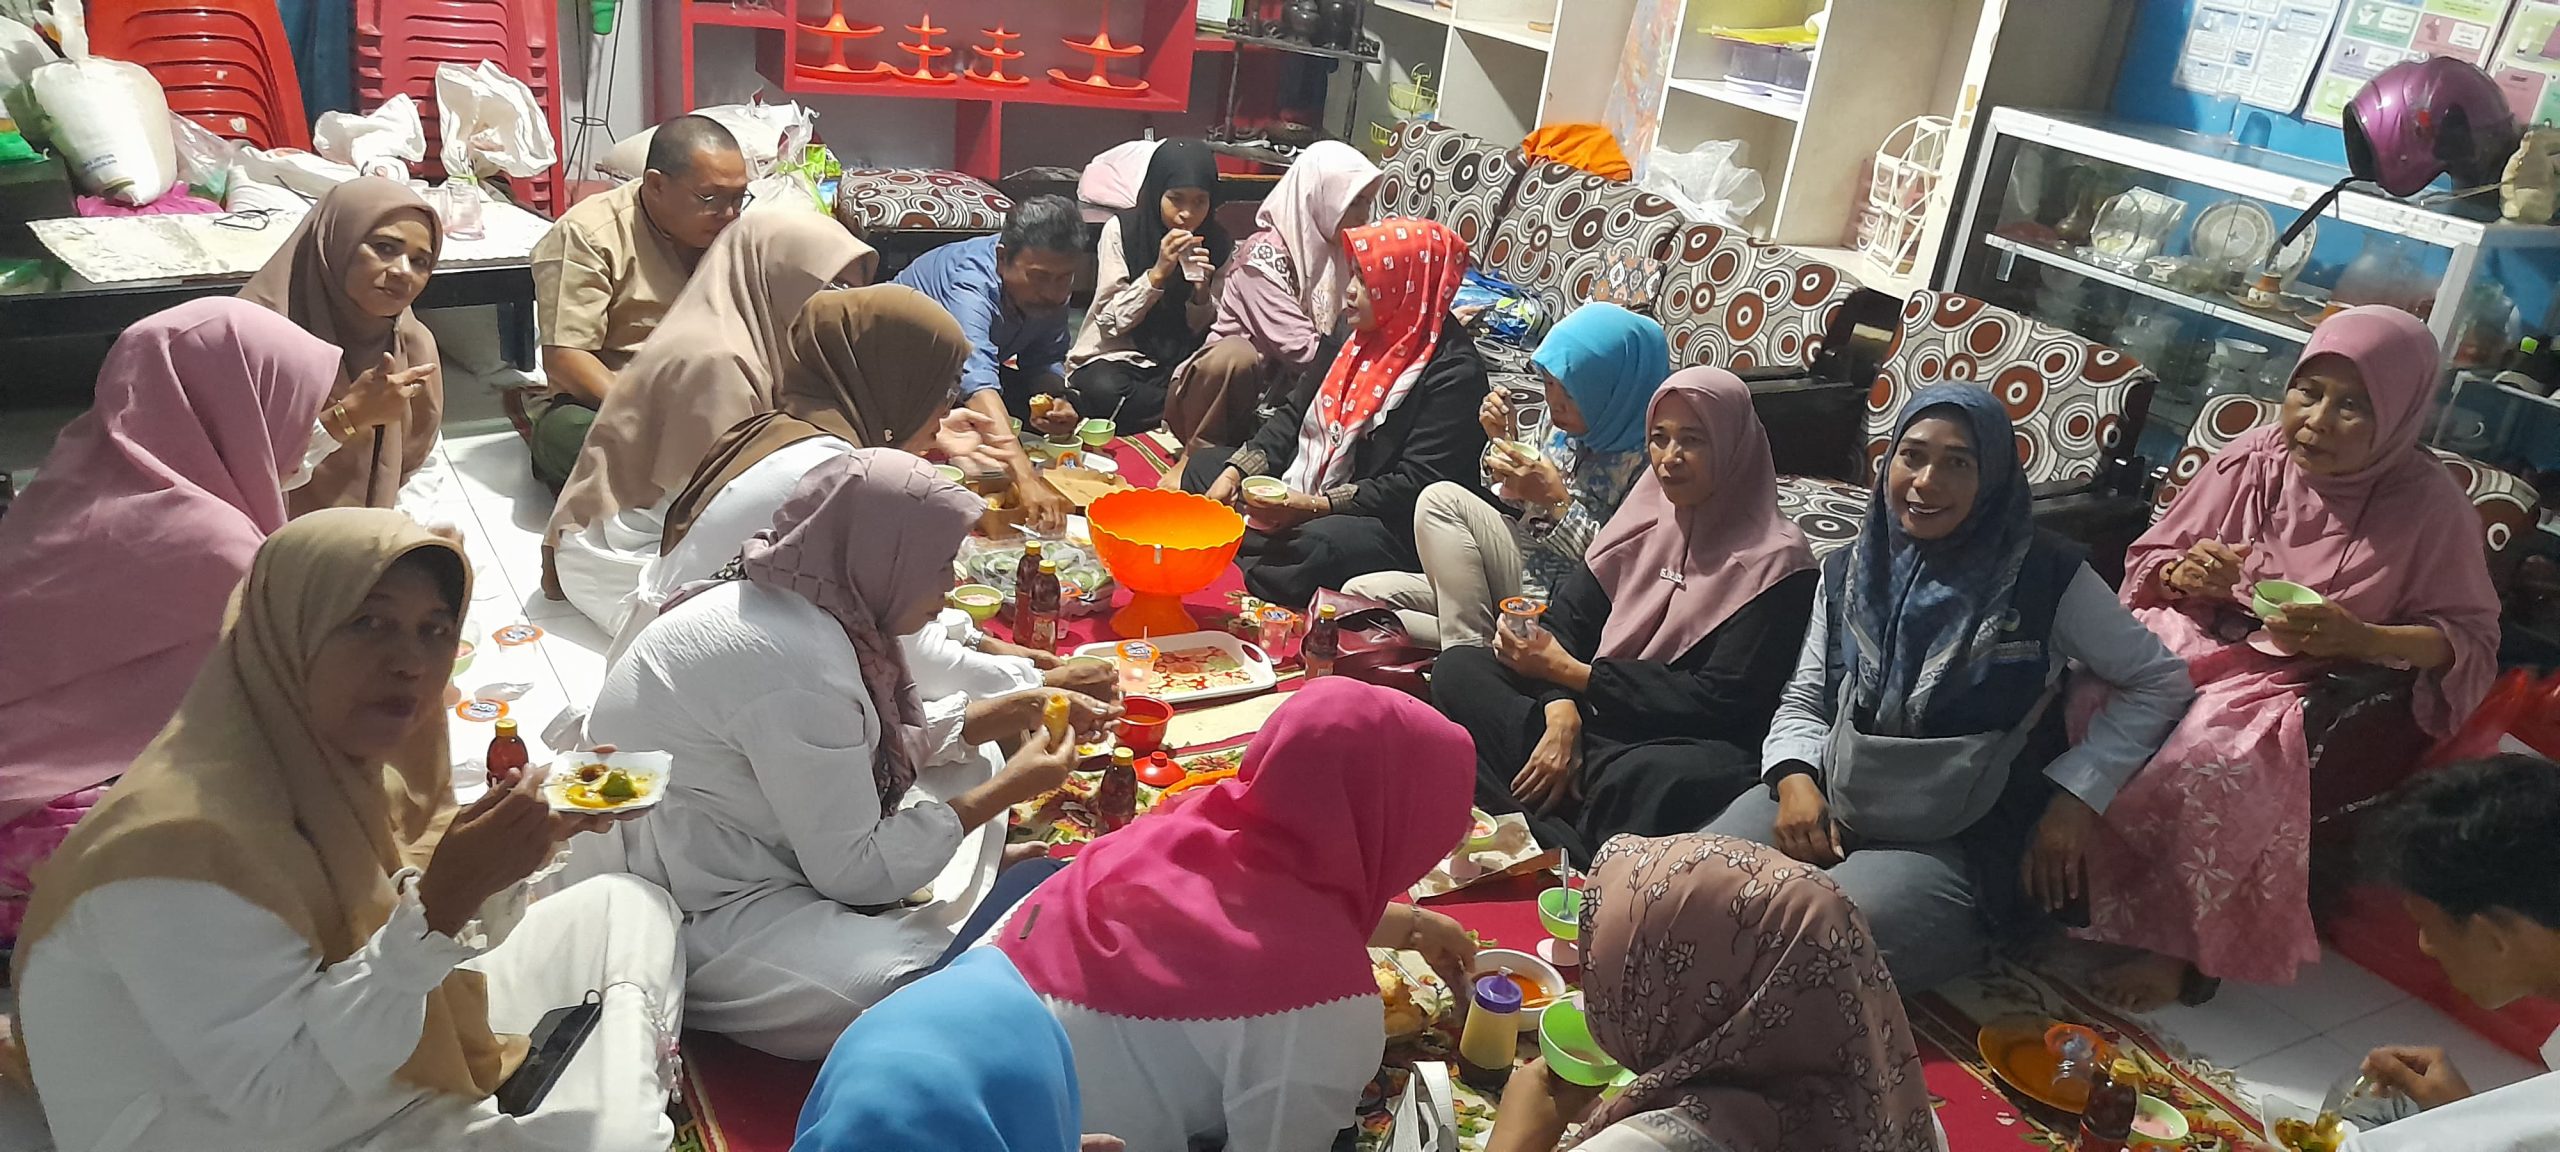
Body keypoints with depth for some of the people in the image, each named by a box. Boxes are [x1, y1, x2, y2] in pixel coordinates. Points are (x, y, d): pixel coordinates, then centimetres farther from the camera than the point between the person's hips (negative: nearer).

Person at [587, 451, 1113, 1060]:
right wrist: (1009, 789, -15)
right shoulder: (795, 657, -30)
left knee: (970, 763, 12)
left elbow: (889, 739, 15)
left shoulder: (787, 600, -2)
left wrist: (1013, 711, 5)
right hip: (691, 912, -10)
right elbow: (853, 869, -22)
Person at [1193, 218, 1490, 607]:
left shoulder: (1453, 373, -17)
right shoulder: (1357, 338, 10)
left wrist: (1314, 507, -29)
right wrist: (1236, 471, -1)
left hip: (1390, 527, -9)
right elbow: (1295, 414, 13)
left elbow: (1415, 484, -24)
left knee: (1317, 547, -41)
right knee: (1204, 465, 14)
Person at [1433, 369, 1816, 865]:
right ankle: (1560, 845, -27)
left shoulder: (1774, 564, -7)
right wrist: (1562, 710, -17)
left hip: (1695, 741, -7)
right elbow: (1566, 618, 5)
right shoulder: (1645, 524, 12)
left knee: (1639, 779, -42)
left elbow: (1722, 699, -13)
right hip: (1598, 714, 7)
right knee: (1458, 669, -11)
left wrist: (1573, 673, -14)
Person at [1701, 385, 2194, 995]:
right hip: (1829, 802, 4)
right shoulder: (1848, 571, 11)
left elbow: (2161, 680, 3)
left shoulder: (2044, 576, -2)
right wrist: (1795, 778, -8)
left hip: (1957, 843, -3)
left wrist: (2078, 794, -7)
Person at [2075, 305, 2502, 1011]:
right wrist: (2184, 575, -11)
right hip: (2185, 642, 3)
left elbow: (2471, 638, 0)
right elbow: (2146, 562, 13)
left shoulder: (2430, 507, -4)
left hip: (2292, 687, -3)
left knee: (2209, 766, -34)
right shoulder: (2250, 462, 3)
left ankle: (2178, 945, -14)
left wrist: (2359, 637, -17)